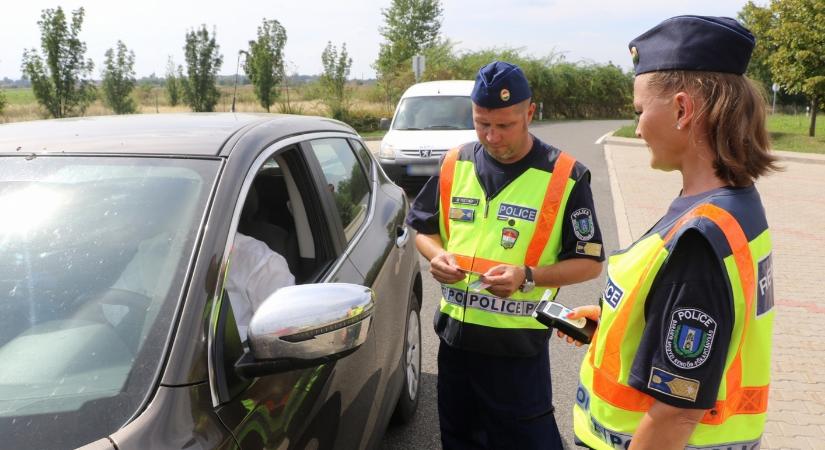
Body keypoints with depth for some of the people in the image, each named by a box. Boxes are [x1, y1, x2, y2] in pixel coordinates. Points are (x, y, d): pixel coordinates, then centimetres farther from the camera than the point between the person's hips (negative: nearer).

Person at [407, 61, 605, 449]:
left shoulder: (565, 177, -10)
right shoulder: (454, 164, 2)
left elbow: (589, 263, -6)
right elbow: (424, 230, 13)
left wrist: (528, 277, -22)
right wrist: (437, 256, -10)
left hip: (519, 345, -4)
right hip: (454, 334, 5)